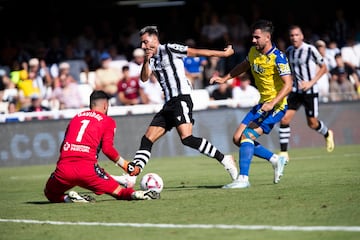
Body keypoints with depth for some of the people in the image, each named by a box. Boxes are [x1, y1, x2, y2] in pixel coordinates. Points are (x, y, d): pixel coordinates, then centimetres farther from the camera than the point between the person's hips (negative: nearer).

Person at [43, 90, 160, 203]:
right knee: (119, 192, 9)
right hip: (87, 169, -2)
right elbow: (107, 149, -4)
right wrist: (124, 164, 8)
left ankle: (67, 198, -6)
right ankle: (133, 194, -25)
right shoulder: (107, 121, 10)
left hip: (63, 169, 3)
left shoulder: (76, 117, 22)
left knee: (51, 194, 27)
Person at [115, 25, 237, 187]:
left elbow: (197, 52, -3)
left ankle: (224, 159, -20)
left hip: (181, 99, -8)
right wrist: (146, 61, -9)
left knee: (186, 138, -25)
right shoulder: (153, 60, 20)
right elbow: (144, 78, 7)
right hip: (169, 104, 9)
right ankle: (131, 176, 0)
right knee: (147, 140, 2)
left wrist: (224, 53, -2)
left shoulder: (169, 49, -2)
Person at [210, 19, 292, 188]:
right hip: (262, 103, 9)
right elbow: (244, 66, 26)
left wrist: (272, 103, -35)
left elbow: (288, 84, -24)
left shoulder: (278, 58, -20)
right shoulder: (253, 52, 4)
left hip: (276, 106, -9)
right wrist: (224, 78, 20)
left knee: (247, 136, -21)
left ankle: (243, 179, -19)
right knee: (237, 139, 5)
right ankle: (275, 160, 17)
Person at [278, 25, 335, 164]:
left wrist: (311, 82, -13)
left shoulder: (310, 50, -11)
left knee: (312, 123, 4)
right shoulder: (289, 51, 5)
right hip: (295, 91, 4)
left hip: (310, 91, -4)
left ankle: (327, 134, 39)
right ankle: (284, 153, -7)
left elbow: (324, 68, -4)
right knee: (284, 119, -11)